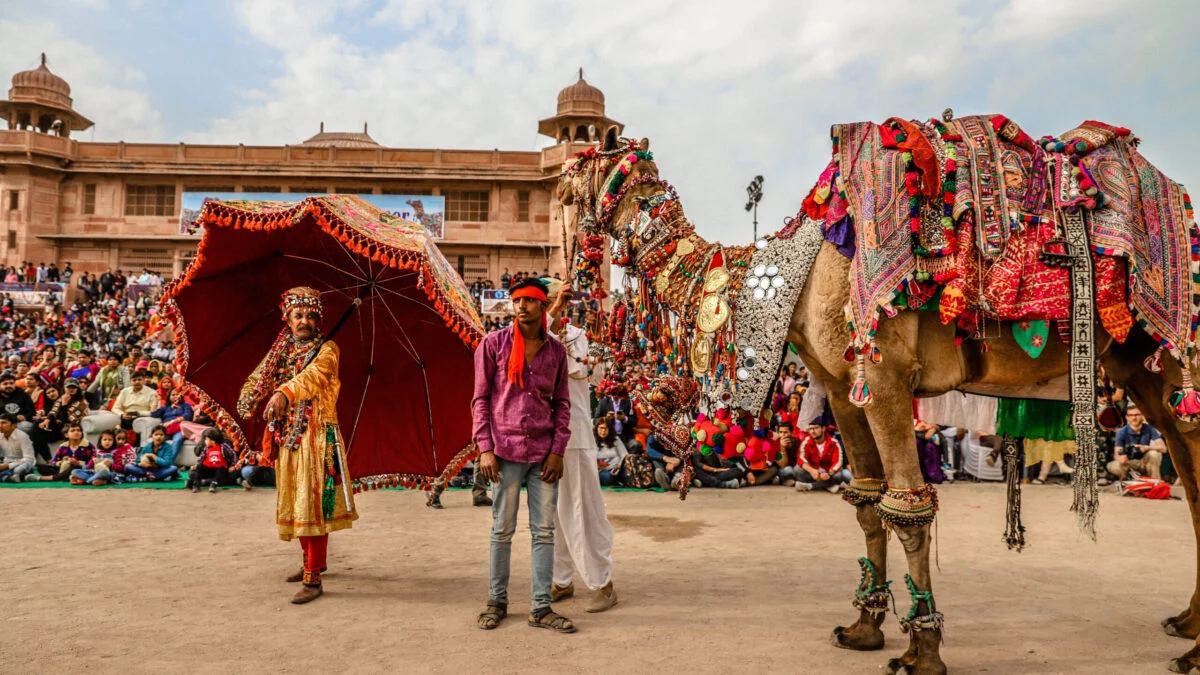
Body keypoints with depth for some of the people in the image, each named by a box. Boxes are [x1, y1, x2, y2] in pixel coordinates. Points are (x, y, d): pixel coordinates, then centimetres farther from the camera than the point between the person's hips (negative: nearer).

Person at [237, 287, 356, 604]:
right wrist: (249, 402, -20)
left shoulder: (327, 349, -6)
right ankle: (312, 560, 33)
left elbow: (312, 374, -26)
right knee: (294, 501, 16)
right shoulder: (281, 351, 13)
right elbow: (261, 378, 3)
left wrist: (284, 393, -45)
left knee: (313, 501, -9)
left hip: (316, 435, -7)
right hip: (285, 435, 7)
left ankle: (313, 579, -6)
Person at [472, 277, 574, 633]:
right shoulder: (494, 344, -1)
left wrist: (558, 450, 0)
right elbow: (480, 398, -1)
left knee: (544, 531, 6)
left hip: (544, 453, 3)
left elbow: (562, 403, 9)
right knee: (502, 530, 7)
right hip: (506, 450, -2)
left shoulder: (556, 350, 6)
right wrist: (485, 448, -7)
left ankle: (541, 608, 15)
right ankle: (497, 602, 22)